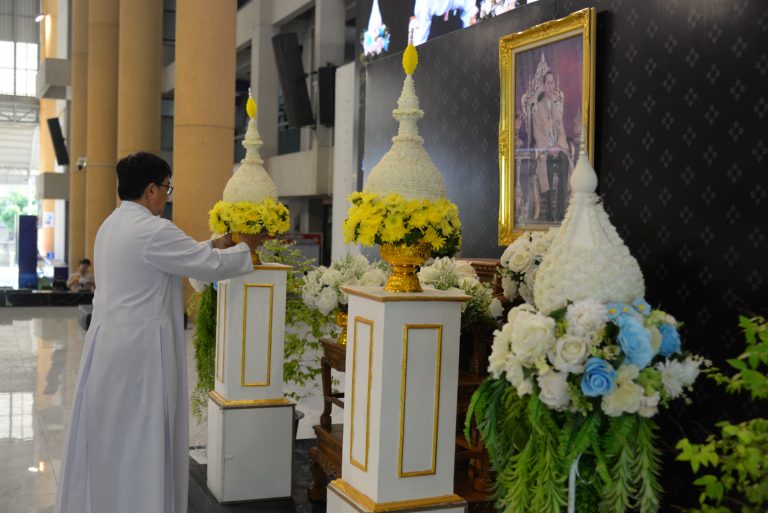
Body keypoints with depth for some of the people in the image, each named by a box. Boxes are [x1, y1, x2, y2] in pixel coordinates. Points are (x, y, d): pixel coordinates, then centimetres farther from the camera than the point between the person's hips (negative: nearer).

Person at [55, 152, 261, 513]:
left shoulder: (110, 226, 12)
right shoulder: (153, 230, -18)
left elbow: (177, 256, 20)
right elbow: (213, 267, -12)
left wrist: (215, 245, 20)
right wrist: (244, 248, 5)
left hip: (109, 343, 9)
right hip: (139, 350, -9)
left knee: (107, 434, 17)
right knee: (140, 437, 2)